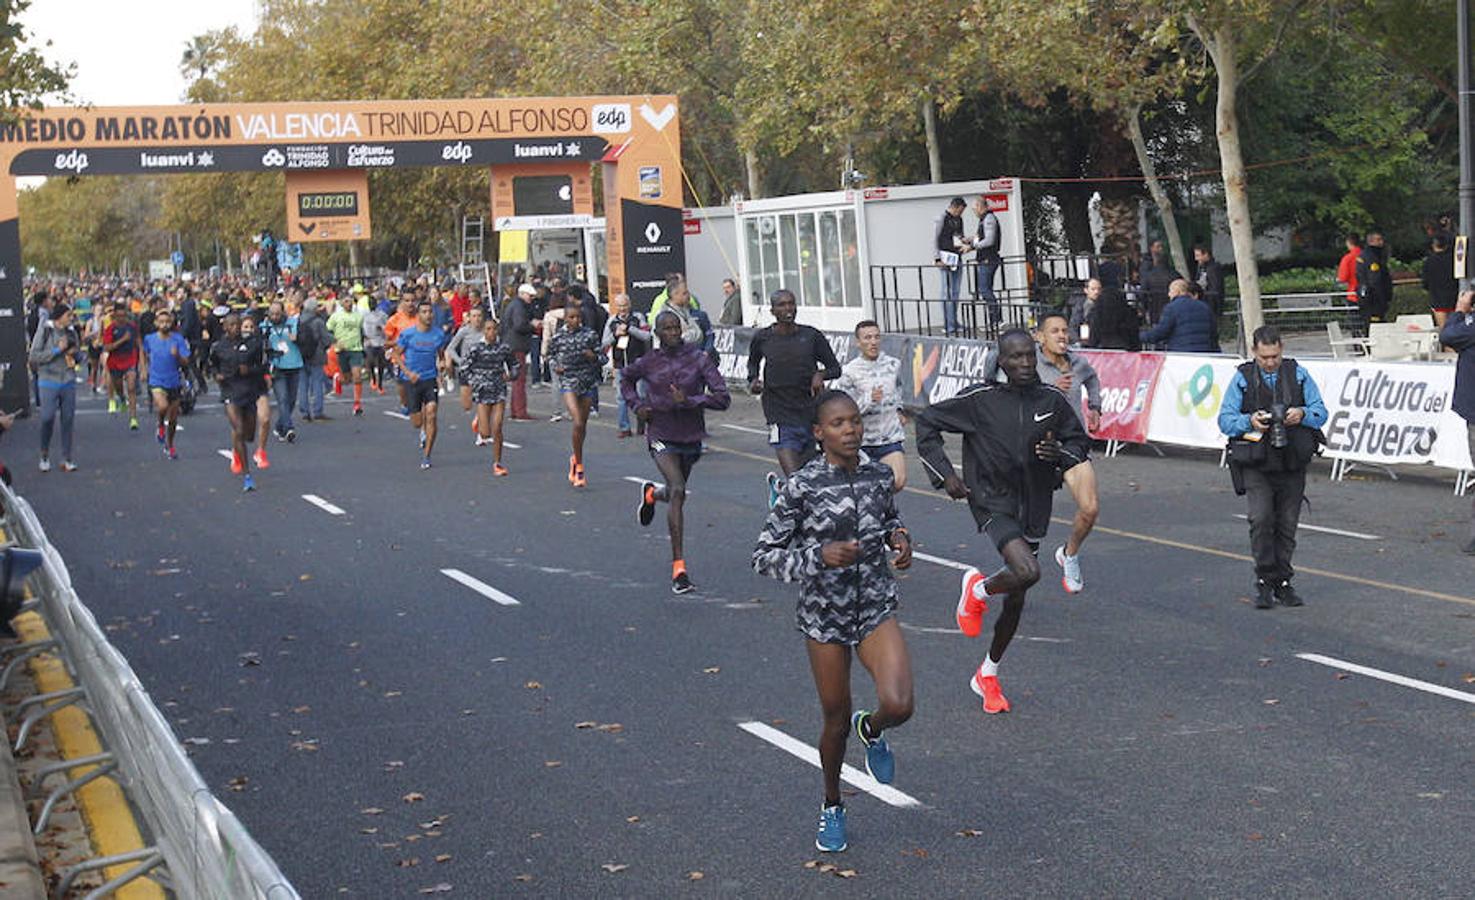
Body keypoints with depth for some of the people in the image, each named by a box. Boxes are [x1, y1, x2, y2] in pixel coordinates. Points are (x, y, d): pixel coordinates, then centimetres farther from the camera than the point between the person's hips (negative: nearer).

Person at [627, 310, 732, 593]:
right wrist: (636, 405, 5)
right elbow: (626, 376, 19)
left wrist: (688, 400, -24)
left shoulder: (698, 359, -9)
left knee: (676, 492, 21)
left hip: (691, 437, 2)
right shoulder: (648, 363, -4)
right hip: (661, 437, -2)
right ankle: (678, 568, -20)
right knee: (677, 492, -21)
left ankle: (651, 493, 61)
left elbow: (723, 398, -14)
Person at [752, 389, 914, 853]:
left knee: (898, 706, -18)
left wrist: (900, 539, -2)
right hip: (824, 615, -2)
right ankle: (832, 806, 37)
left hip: (877, 609, 2)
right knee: (836, 718, 11)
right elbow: (764, 556, -11)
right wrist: (820, 555, -25)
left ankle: (871, 729, 21)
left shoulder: (879, 475, -2)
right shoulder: (801, 487, -14)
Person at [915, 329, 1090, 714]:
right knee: (1027, 572, -28)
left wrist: (1061, 453, -10)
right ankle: (978, 590, 6)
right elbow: (927, 422, 0)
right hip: (993, 501, -4)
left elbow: (1080, 441, 13)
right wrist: (945, 473, -7)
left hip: (1033, 507, 4)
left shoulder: (1052, 400, 0)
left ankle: (988, 675, 32)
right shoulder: (981, 399, -10)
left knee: (1016, 599, 11)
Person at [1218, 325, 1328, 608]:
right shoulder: (1242, 378, 1)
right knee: (1261, 519, -16)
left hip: (1293, 464, 2)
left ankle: (1282, 583, 18)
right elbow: (1225, 420, -2)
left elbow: (1321, 413, 4)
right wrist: (1250, 421, -21)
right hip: (1256, 464, -2)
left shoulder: (1298, 374, 6)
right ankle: (1264, 582, -5)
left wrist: (1302, 414, -18)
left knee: (1287, 525, 5)